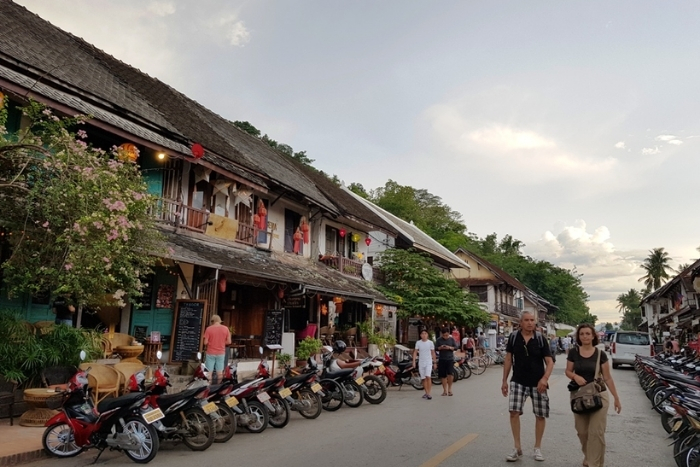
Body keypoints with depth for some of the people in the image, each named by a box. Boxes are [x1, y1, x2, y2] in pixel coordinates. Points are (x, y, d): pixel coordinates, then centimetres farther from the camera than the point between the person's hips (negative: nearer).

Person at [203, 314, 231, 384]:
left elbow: (205, 342, -10)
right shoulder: (225, 328, -3)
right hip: (221, 353, 2)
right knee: (219, 372, 10)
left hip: (210, 353, -2)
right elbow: (229, 342, -2)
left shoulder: (209, 328, -9)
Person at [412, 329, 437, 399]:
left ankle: (428, 393, -15)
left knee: (428, 377, -17)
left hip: (429, 362, -2)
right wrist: (414, 361, -5)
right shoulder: (418, 343, 1)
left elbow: (433, 353, 5)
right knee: (423, 378, 6)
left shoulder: (430, 342, -1)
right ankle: (426, 393, 16)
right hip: (421, 362, 2)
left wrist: (435, 362, 6)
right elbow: (415, 352, 3)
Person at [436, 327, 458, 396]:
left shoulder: (452, 339, 3)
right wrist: (440, 348, -15)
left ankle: (449, 389, 6)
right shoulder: (439, 340, 3)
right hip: (441, 359, 1)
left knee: (450, 374, -14)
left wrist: (450, 347, -16)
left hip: (450, 359, -1)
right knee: (443, 375, 3)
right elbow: (435, 348, 5)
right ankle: (445, 390, 15)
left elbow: (456, 347, 2)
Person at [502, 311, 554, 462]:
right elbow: (508, 359, 4)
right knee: (514, 412, -11)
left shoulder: (540, 339, -6)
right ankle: (517, 448, 3)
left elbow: (550, 362, -5)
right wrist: (504, 381, 3)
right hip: (518, 381, 0)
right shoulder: (513, 338, -3)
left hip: (537, 383, 0)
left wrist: (545, 378, -22)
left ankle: (537, 448, 25)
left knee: (540, 415, 7)